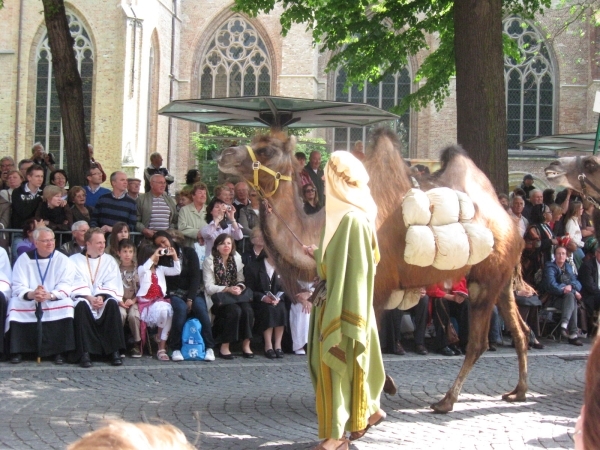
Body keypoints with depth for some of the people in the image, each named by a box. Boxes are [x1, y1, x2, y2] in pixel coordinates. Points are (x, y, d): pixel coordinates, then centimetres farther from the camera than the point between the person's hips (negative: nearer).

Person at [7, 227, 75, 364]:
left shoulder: (62, 260, -3)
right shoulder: (24, 259, -3)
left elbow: (66, 286, -14)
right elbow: (18, 286, -10)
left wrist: (50, 295, -35)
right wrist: (31, 294, -34)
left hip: (55, 302, 0)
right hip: (27, 300, 0)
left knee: (65, 304, -30)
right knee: (15, 303, -29)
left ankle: (60, 352, -21)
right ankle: (17, 351, -19)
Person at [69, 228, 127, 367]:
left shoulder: (110, 261, 16)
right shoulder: (74, 260, 9)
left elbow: (112, 284, 2)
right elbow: (75, 285, -4)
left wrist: (102, 296, -18)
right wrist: (89, 297, -21)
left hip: (103, 300, 2)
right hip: (83, 297, -2)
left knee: (112, 303, -31)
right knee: (82, 304, -35)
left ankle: (115, 351, -32)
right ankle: (84, 353, -39)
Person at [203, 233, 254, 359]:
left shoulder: (237, 259, 10)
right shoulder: (209, 261, -2)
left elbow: (241, 280, 9)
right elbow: (209, 287, -9)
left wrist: (239, 287, -15)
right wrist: (228, 289, -22)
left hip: (235, 294, 4)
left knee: (247, 310, -26)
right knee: (235, 310, -32)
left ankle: (246, 344, -15)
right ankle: (224, 347, -23)